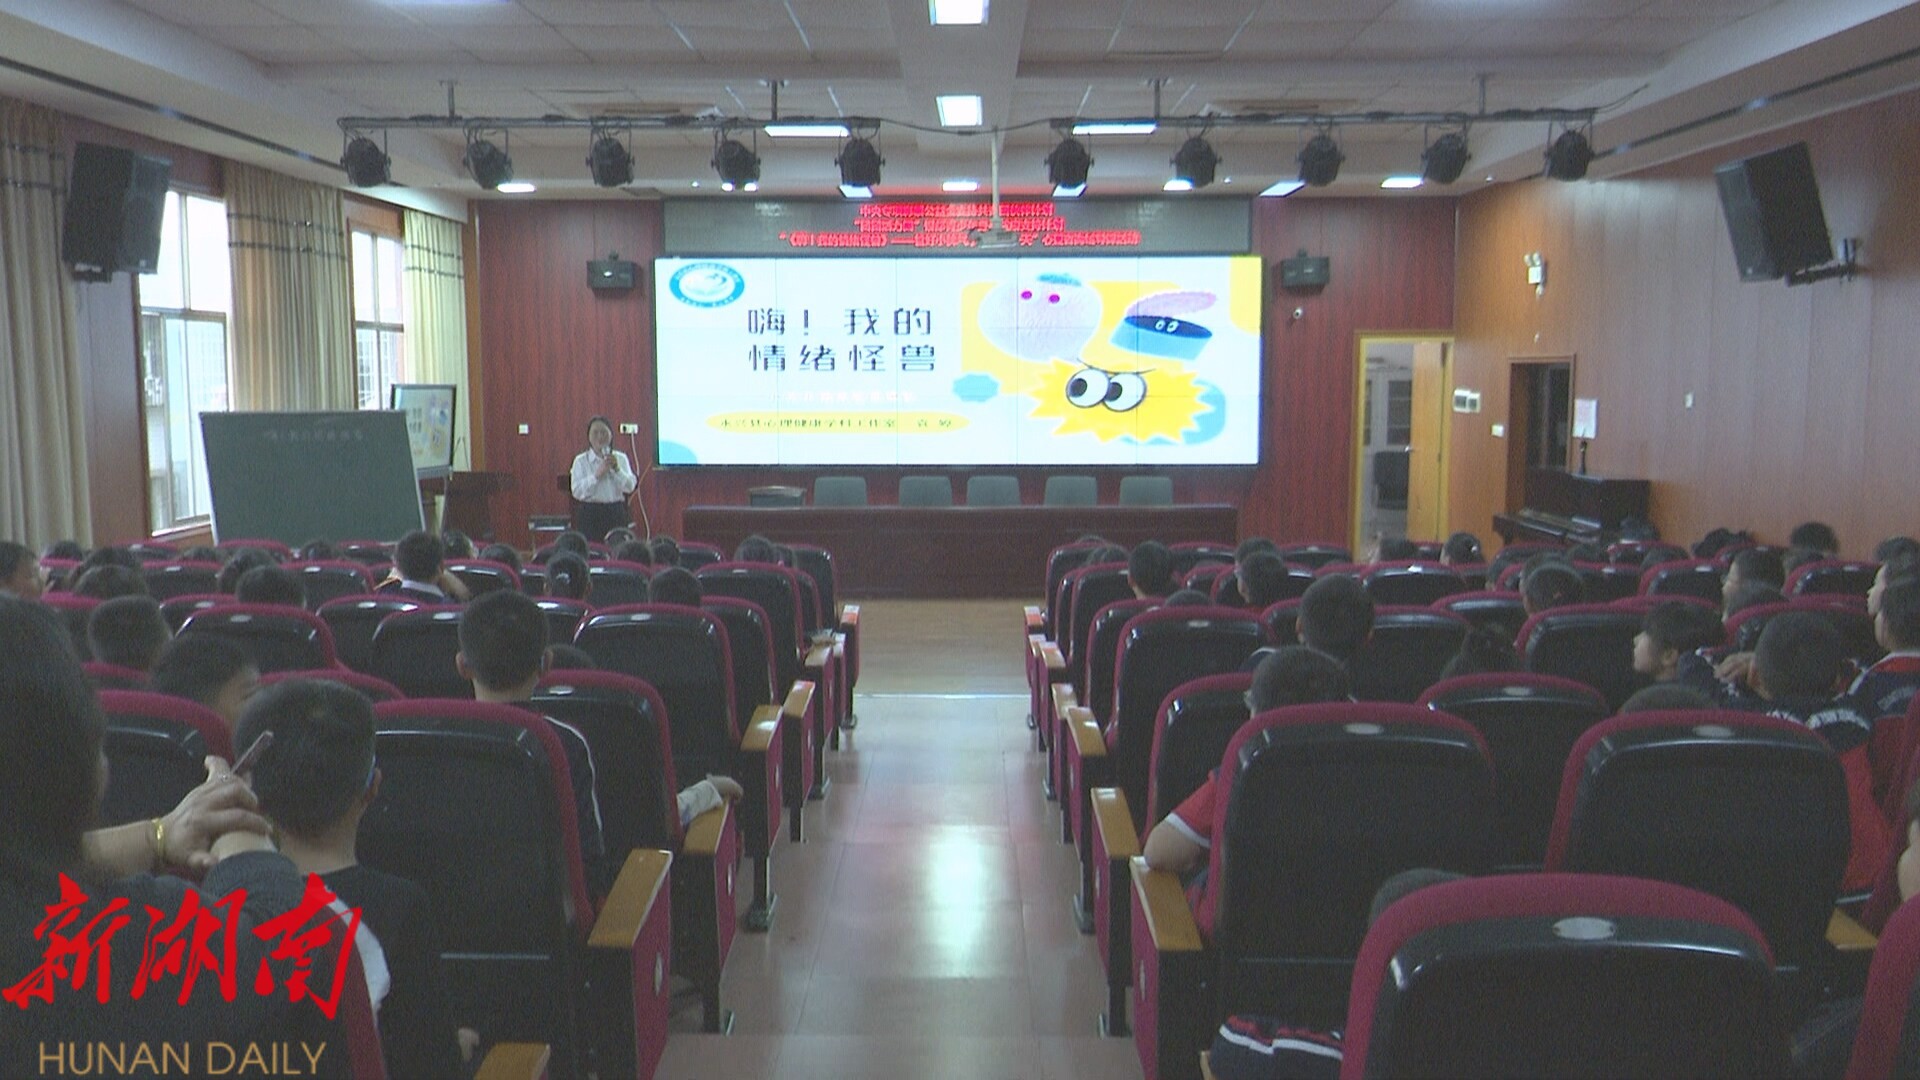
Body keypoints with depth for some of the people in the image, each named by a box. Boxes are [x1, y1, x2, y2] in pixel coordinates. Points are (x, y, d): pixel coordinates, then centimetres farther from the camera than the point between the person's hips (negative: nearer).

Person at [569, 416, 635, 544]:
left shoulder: (621, 458, 8)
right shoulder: (581, 461, 2)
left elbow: (629, 487, -2)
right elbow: (577, 492, -9)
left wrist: (616, 469, -15)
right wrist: (597, 474, -17)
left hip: (616, 514, 2)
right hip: (591, 514, -2)